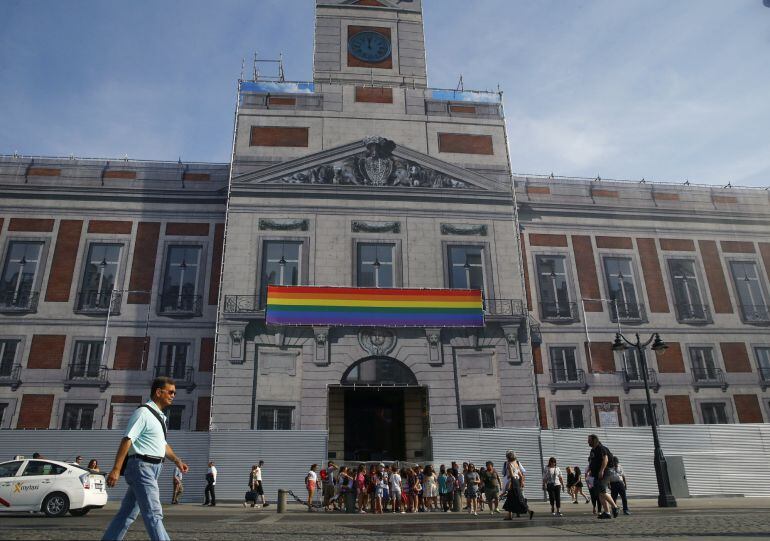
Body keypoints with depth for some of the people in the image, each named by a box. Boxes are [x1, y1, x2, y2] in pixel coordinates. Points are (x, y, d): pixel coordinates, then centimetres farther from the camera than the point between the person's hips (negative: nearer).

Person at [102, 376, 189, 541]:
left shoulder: (160, 416, 16)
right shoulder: (143, 413, -14)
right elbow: (127, 440, -20)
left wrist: (177, 460, 18)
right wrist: (116, 470, -25)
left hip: (152, 469, 10)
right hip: (142, 467, -10)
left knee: (129, 512, 16)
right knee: (154, 514, -10)